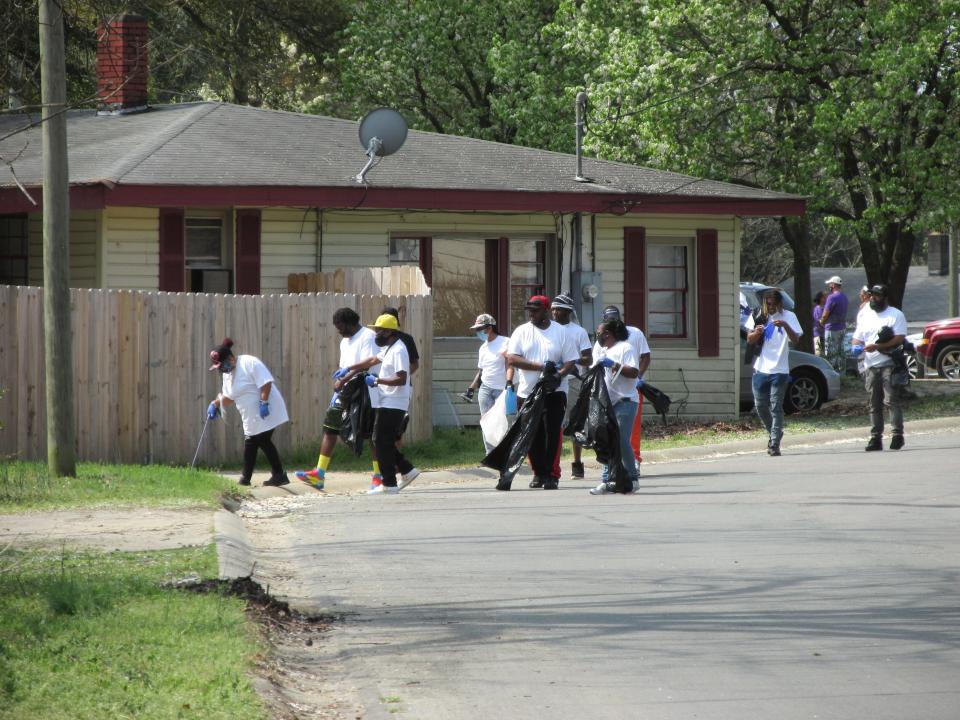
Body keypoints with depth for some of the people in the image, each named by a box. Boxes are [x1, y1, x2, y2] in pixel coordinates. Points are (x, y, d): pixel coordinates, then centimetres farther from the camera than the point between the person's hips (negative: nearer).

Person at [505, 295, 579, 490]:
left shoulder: (561, 332, 4)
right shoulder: (521, 332, 6)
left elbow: (570, 361, 2)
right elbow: (512, 359, -6)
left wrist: (559, 374, -19)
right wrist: (541, 366, -15)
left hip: (554, 393, -2)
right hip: (527, 393, 2)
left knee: (552, 433, -9)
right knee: (532, 436, 5)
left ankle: (551, 475, -5)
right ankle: (539, 473, 17)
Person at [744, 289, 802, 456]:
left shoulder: (788, 317, -2)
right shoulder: (758, 316, 7)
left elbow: (795, 340, -12)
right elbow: (750, 340, 6)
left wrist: (785, 326, -29)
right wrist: (757, 332, -16)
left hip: (779, 371, -4)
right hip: (760, 369, 4)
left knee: (776, 407, -7)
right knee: (760, 406, 10)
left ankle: (774, 444, -7)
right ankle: (774, 433, 32)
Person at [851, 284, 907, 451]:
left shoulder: (895, 315, 1)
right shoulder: (864, 315, 19)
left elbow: (899, 338, -10)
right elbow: (857, 337, 22)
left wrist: (877, 346, -18)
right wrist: (856, 346, -3)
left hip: (889, 364, -6)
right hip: (870, 366, 6)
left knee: (891, 400, -13)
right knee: (874, 404, 6)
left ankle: (898, 435, -11)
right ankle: (876, 438, 8)